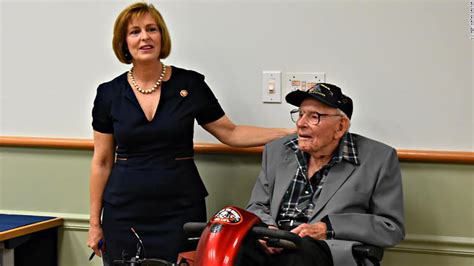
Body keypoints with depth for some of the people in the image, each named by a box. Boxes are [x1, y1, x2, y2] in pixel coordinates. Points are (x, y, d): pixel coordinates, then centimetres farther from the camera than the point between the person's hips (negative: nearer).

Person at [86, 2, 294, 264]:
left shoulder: (190, 84, -2)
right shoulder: (110, 93, 1)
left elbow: (230, 133, 5)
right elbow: (102, 161, 5)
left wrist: (291, 132, -2)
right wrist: (95, 223, 6)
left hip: (180, 211, -1)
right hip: (124, 213, 1)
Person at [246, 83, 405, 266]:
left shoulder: (379, 159, 4)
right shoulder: (276, 151, 17)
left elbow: (393, 227, 2)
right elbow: (256, 207, 20)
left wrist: (327, 229, -11)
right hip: (274, 246, 3)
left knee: (302, 250, -39)